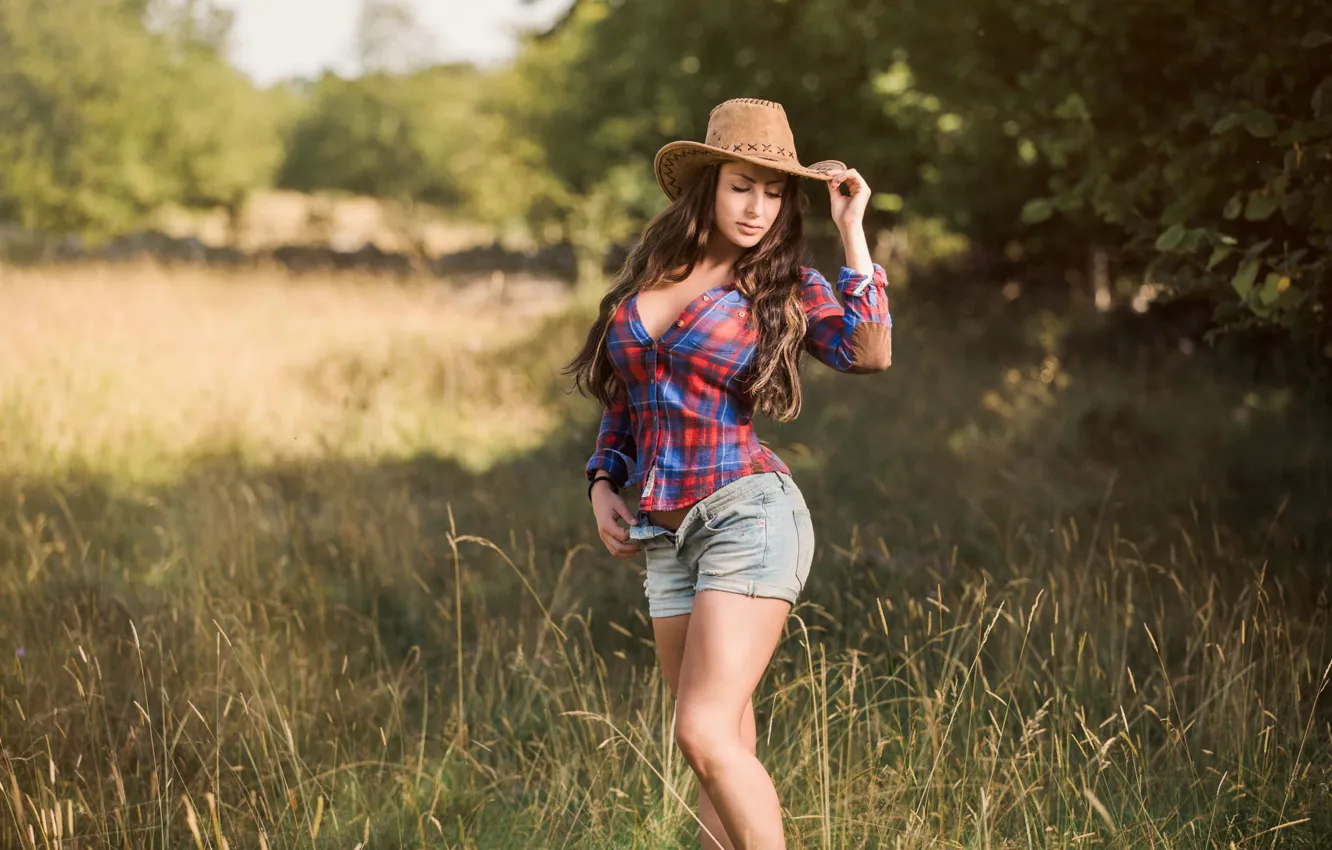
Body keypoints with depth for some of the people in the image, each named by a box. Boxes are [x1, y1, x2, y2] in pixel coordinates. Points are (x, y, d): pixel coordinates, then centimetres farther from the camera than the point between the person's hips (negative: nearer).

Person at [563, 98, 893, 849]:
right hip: (667, 534, 6)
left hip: (750, 513, -5)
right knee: (723, 755, 8)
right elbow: (623, 399, 22)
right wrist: (603, 484, 8)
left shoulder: (787, 286, 0)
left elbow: (871, 354, -19)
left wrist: (852, 229, -15)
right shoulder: (652, 272, 12)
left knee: (706, 733, -17)